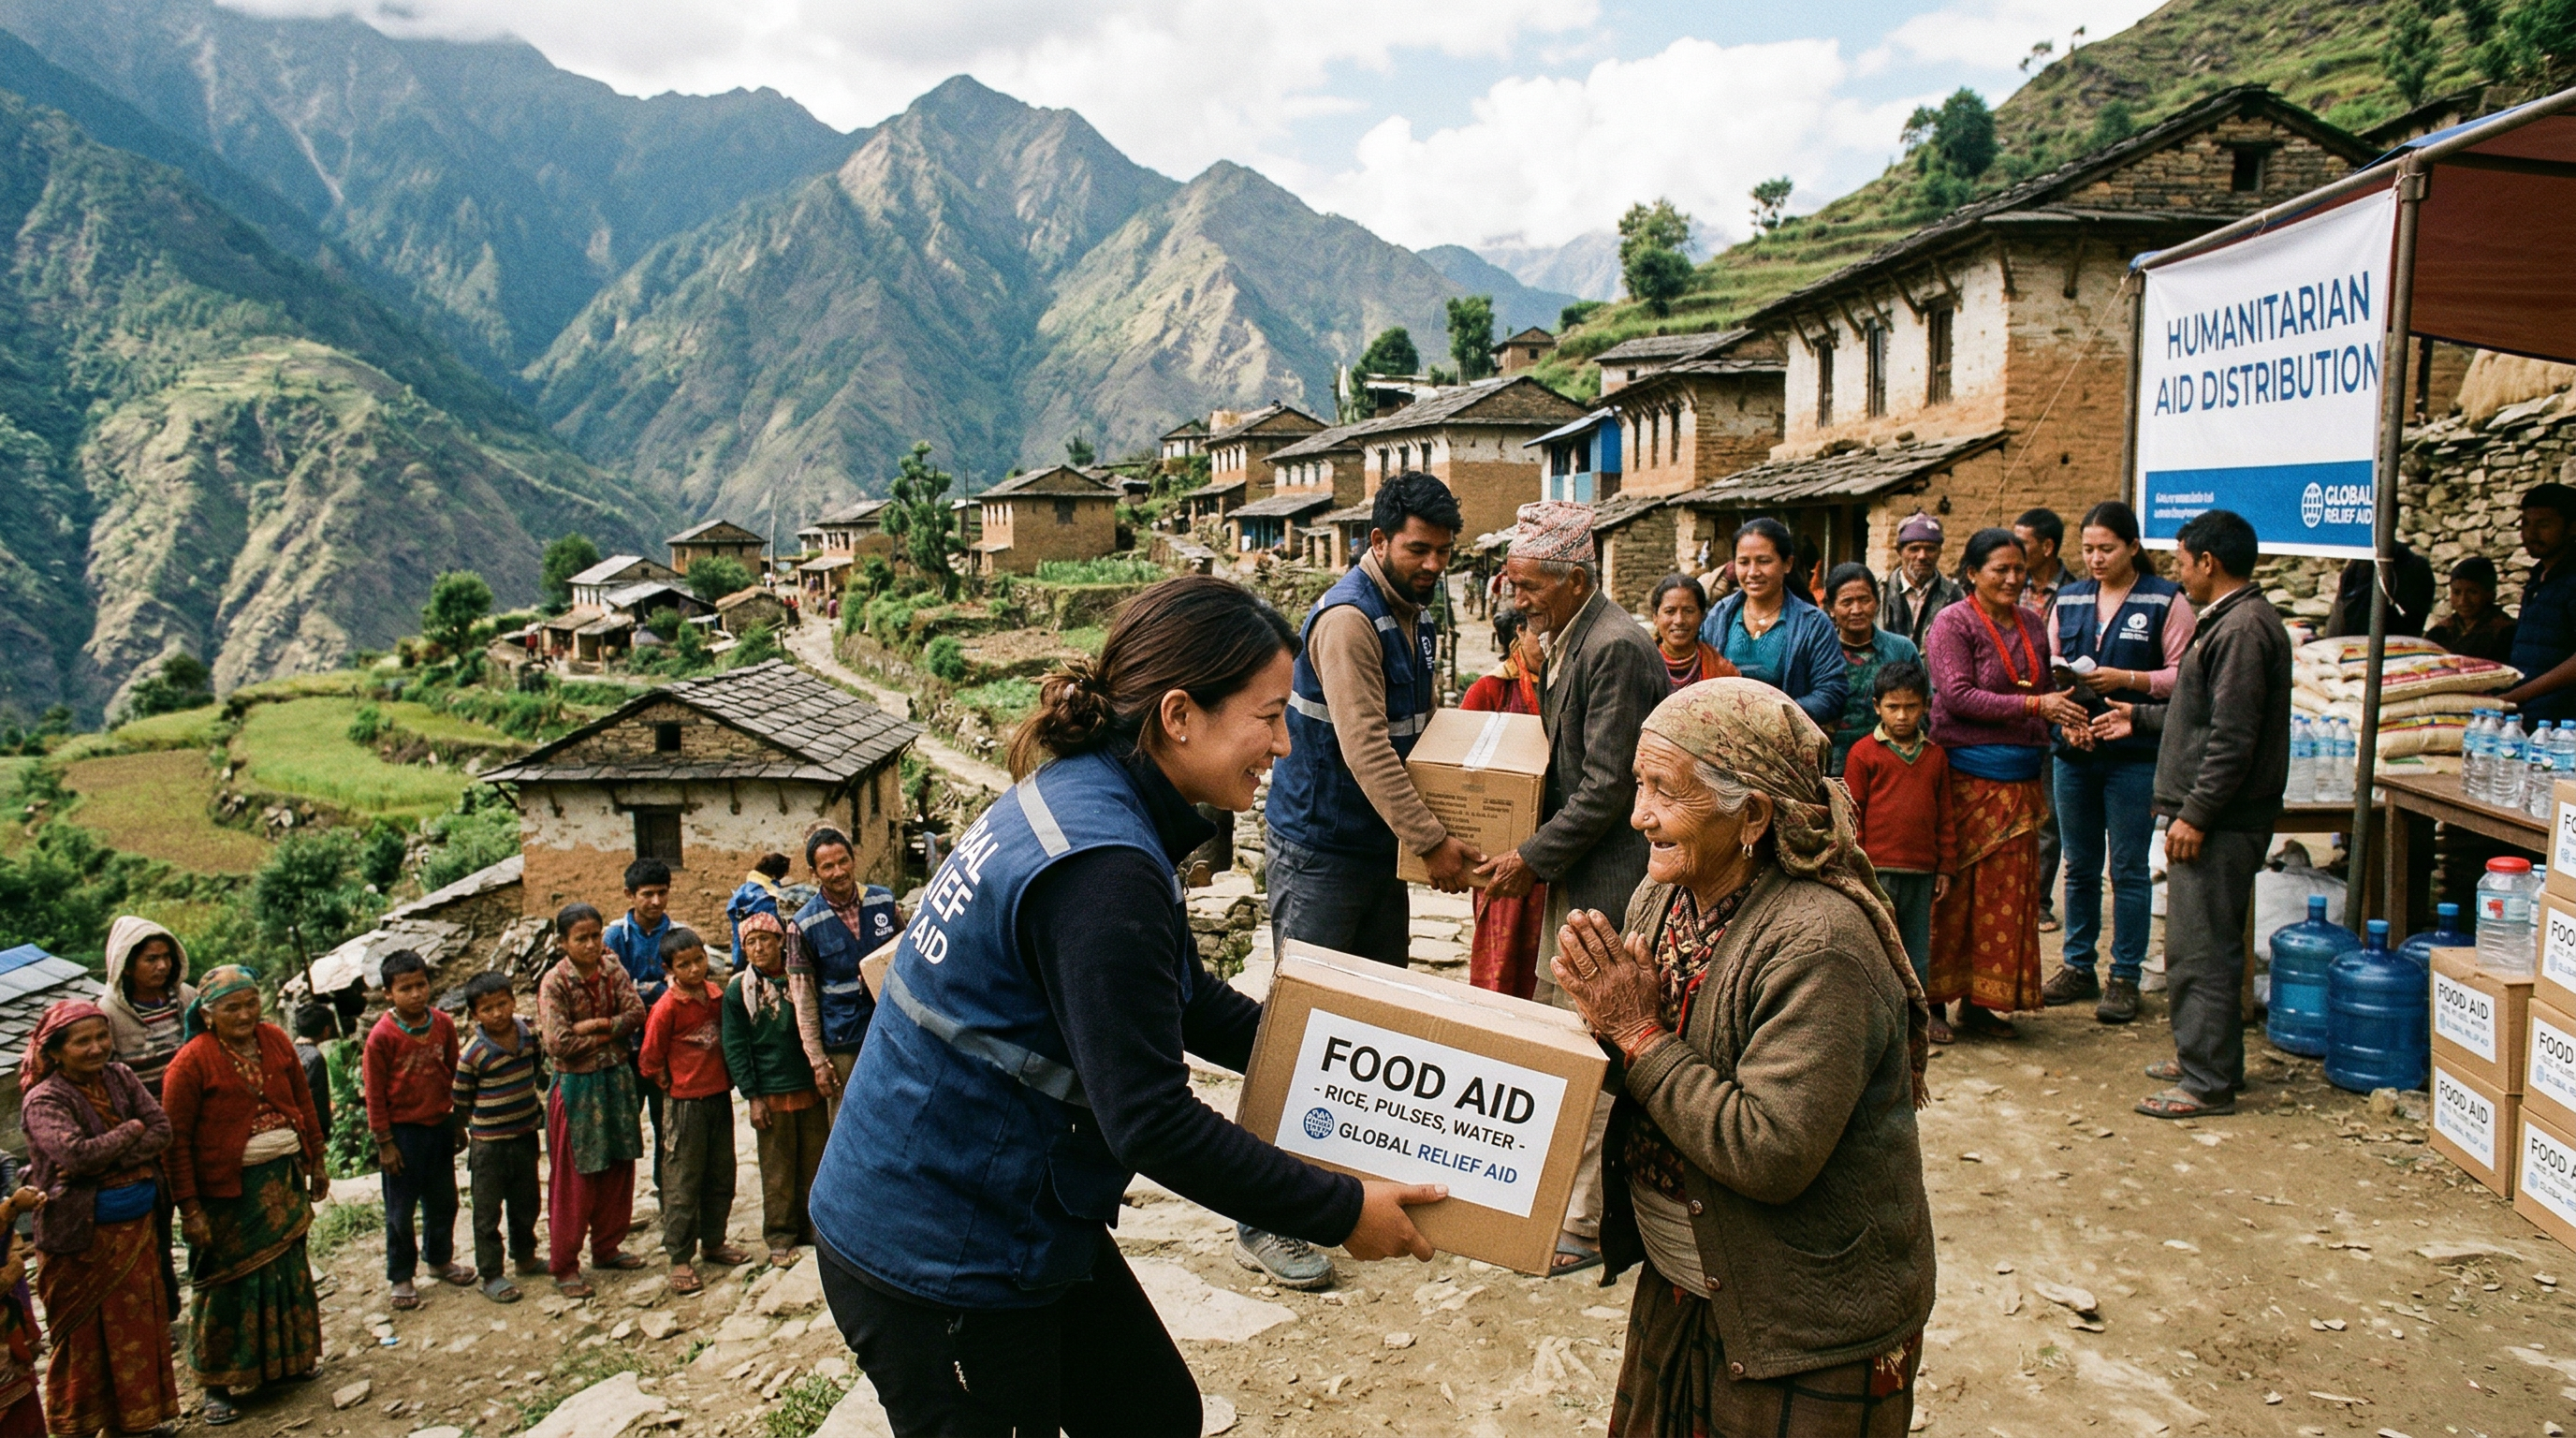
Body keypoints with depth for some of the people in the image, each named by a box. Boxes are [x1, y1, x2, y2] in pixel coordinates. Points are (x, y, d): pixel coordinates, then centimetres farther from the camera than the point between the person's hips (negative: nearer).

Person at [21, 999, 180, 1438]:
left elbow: (162, 1131, -6)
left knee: (138, 1324, 13)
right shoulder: (44, 1100, -14)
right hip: (82, 1236, -5)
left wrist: (108, 1161, -19)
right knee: (86, 1334, 5)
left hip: (135, 1226, 5)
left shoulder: (119, 1077, 2)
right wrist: (133, 1130, -14)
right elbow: (77, 1155, -28)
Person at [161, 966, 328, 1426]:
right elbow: (176, 1138, -13)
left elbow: (302, 1102, 12)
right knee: (229, 1281, 2)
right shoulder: (192, 1062, -14)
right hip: (228, 1188, -5)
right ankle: (216, 1384, 16)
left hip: (283, 1177, 5)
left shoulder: (276, 1041, 2)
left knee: (288, 1268, 15)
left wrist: (316, 1162, 13)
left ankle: (289, 1359, 32)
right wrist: (190, 1208, -14)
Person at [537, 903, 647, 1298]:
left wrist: (598, 1025, -19)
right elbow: (559, 1044, -19)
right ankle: (563, 1265, 11)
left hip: (617, 1079, 5)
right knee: (573, 1179, 1)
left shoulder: (613, 971, 1)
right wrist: (609, 1037, -12)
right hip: (576, 1087, -5)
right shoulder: (554, 983, -13)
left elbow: (636, 1013, -8)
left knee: (619, 1169, 12)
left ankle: (607, 1247, 28)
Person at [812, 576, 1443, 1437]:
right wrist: (1342, 1213, -17)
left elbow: (1188, 1003, 14)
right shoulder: (1100, 869, -29)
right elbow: (1153, 1125, -27)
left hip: (1021, 1227, 9)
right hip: (937, 1267, -9)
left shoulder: (1081, 797, 1)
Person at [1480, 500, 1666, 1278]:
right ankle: (1554, 1190, 30)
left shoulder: (1616, 647, -19)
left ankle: (1587, 1224, 9)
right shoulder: (1566, 639, 11)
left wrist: (1532, 857, -16)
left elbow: (1607, 787, -21)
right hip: (1573, 873, 10)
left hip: (1609, 878, -10)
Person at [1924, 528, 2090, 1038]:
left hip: (2019, 780, 6)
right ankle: (1929, 998, 7)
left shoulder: (2030, 624, 14)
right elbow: (1958, 696, -16)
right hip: (1966, 776, -6)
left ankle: (1980, 1000, 14)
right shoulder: (1953, 623, -6)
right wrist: (2034, 704, -21)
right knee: (1954, 887, -4)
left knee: (2006, 889, 6)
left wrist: (2066, 718, 4)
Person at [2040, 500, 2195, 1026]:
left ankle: (2125, 977, 12)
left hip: (2135, 754, -4)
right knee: (2080, 867, 12)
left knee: (2129, 869, 2)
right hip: (2074, 752, 4)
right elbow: (2050, 668, 12)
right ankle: (2078, 967, 23)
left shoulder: (2167, 601, -4)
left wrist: (2126, 679, -20)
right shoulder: (2069, 599, 11)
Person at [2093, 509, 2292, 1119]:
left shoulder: (2243, 628, -18)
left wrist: (2195, 815, -22)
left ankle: (2209, 1082, 0)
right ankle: (2203, 1055, 27)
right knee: (2199, 946, 17)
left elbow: (2233, 737, -23)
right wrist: (2140, 718, 32)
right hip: (2213, 816, 11)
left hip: (2220, 821, -11)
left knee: (2201, 951, -6)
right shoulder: (2229, 621, 16)